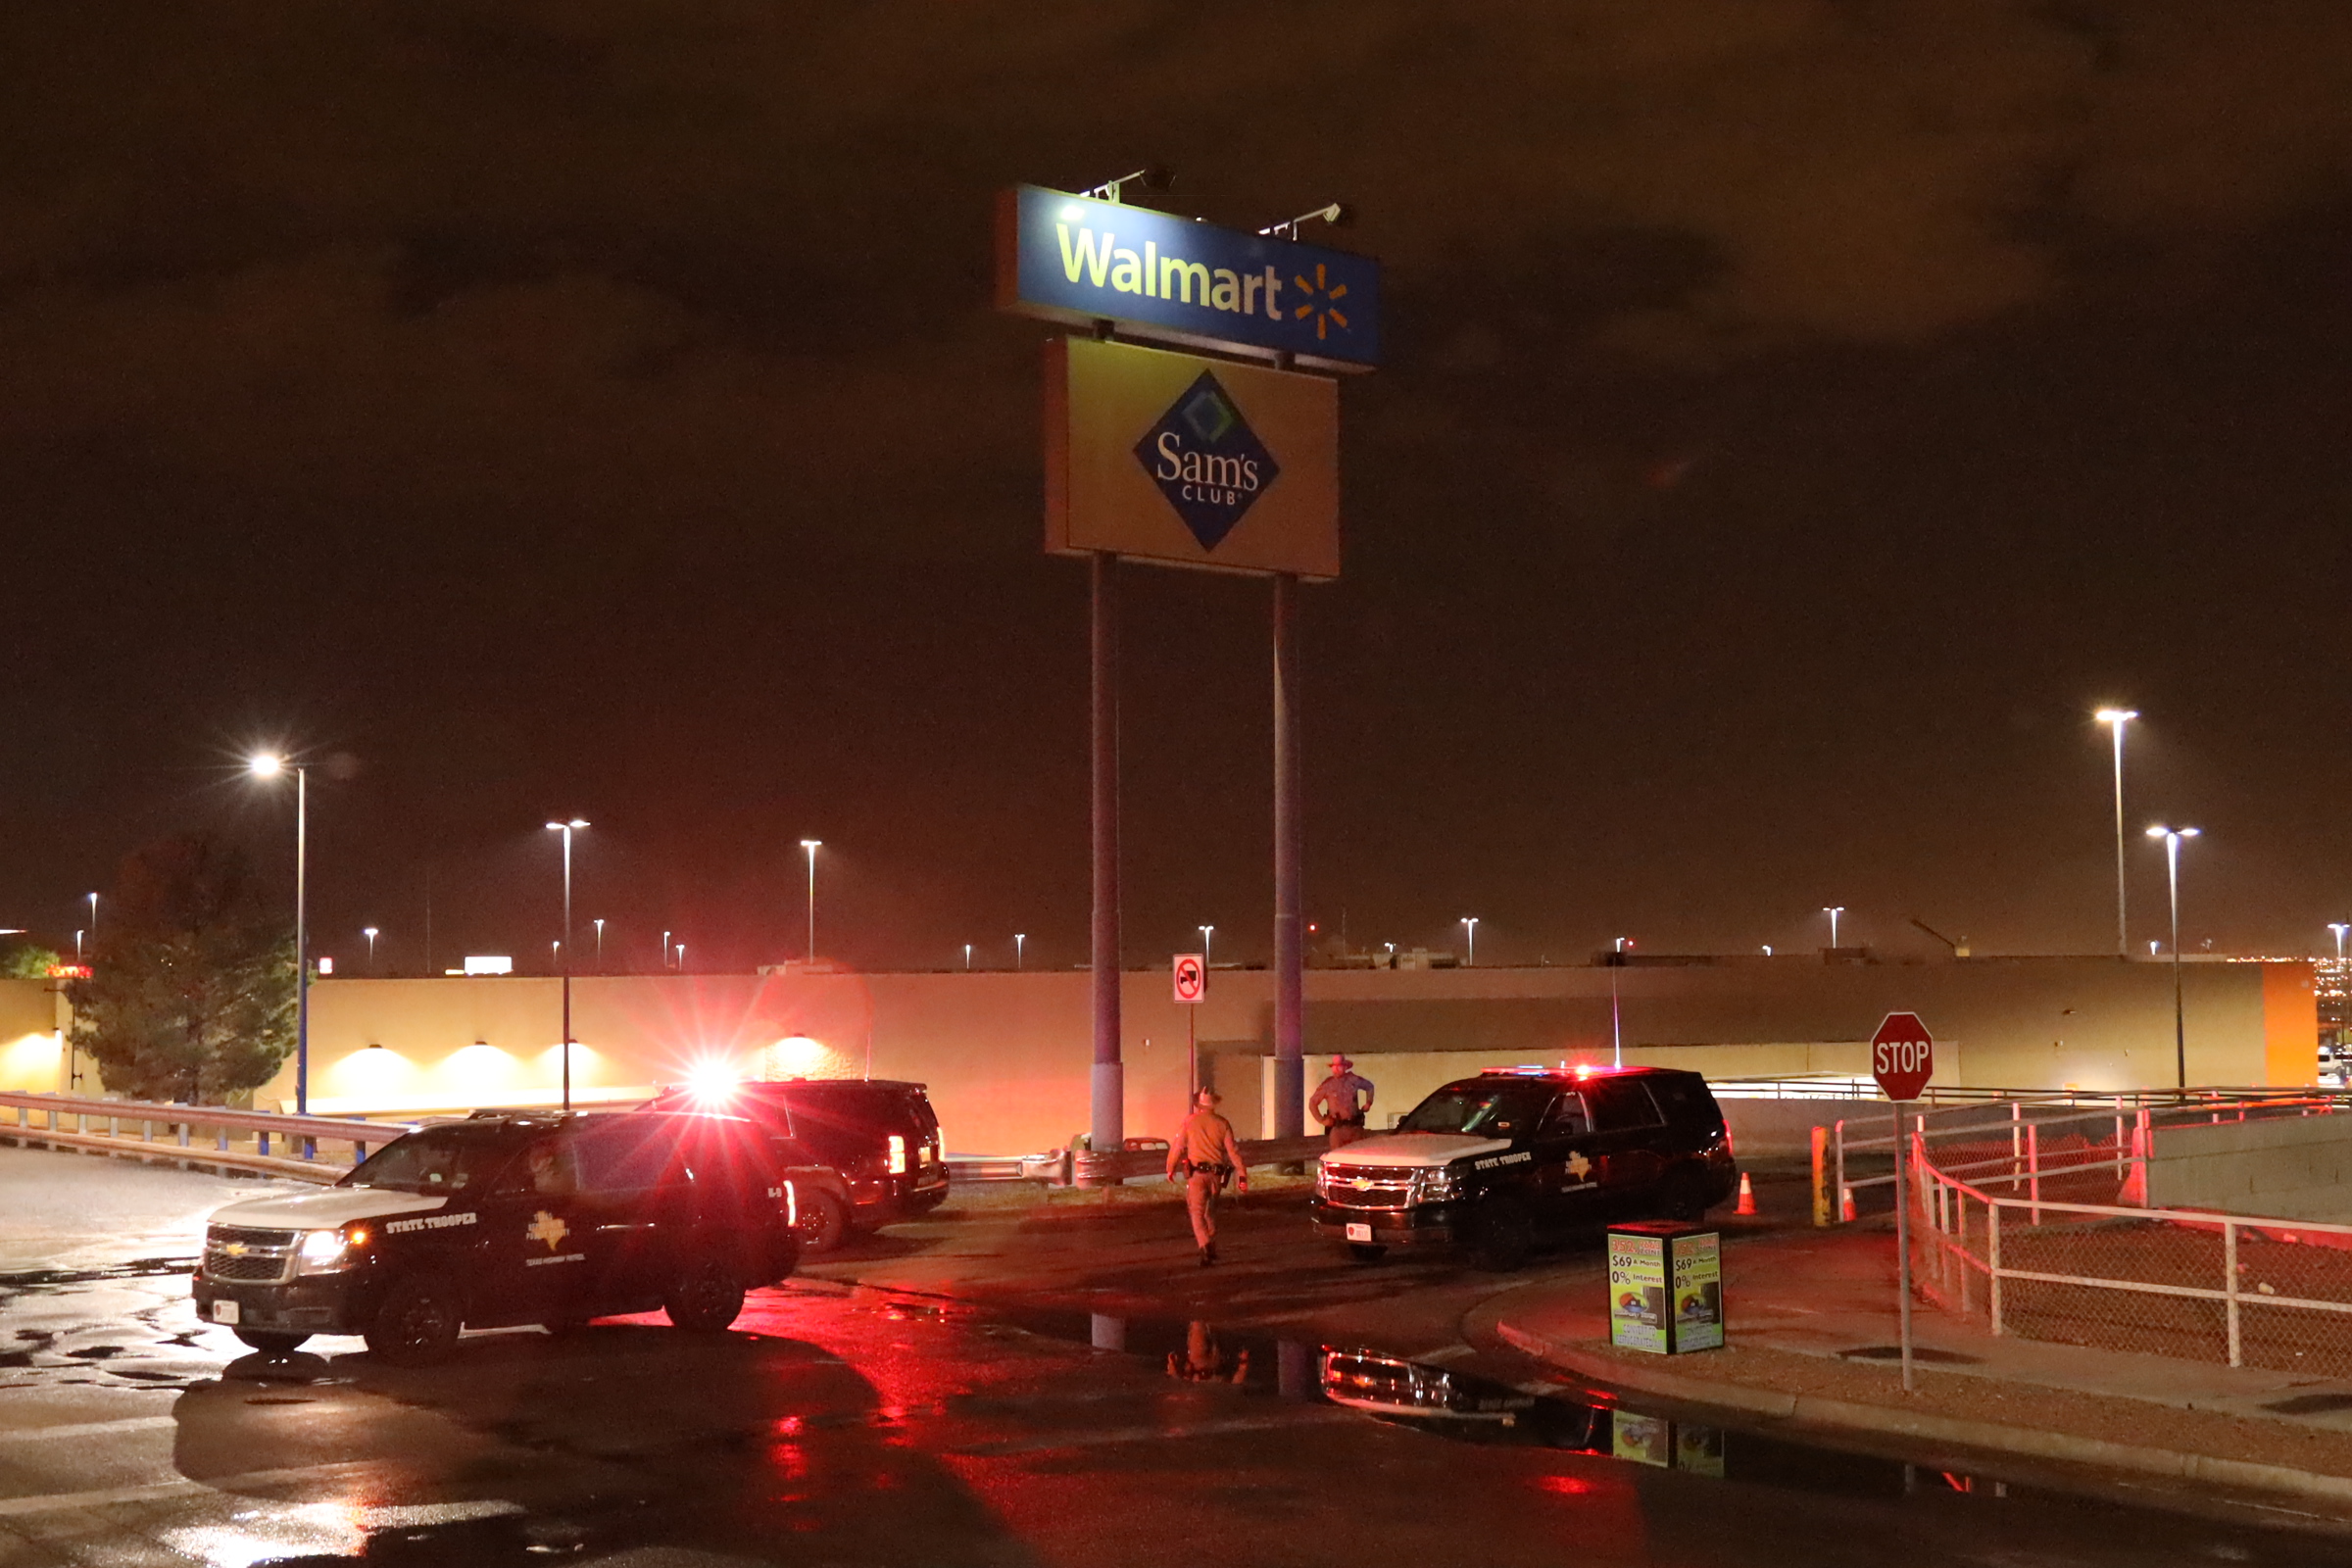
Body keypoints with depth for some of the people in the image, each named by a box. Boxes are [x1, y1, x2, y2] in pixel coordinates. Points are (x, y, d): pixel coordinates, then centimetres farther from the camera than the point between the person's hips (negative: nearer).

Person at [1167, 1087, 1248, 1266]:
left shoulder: (1190, 1122, -2)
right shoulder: (1222, 1124, 3)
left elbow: (1177, 1146, 0)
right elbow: (1233, 1151, 0)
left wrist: (1171, 1169, 13)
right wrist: (1242, 1176, 1)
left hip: (1196, 1172, -3)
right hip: (1216, 1173, 3)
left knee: (1197, 1212, -3)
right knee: (1210, 1210, 21)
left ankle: (1205, 1247, -23)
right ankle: (1212, 1248, 29)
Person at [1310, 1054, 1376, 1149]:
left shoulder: (1353, 1080, 3)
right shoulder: (1327, 1085, -3)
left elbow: (1369, 1086, 23)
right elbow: (1312, 1103, 6)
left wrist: (1368, 1103, 14)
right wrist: (1322, 1120, 0)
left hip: (1355, 1126, 2)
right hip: (1337, 1127, -2)